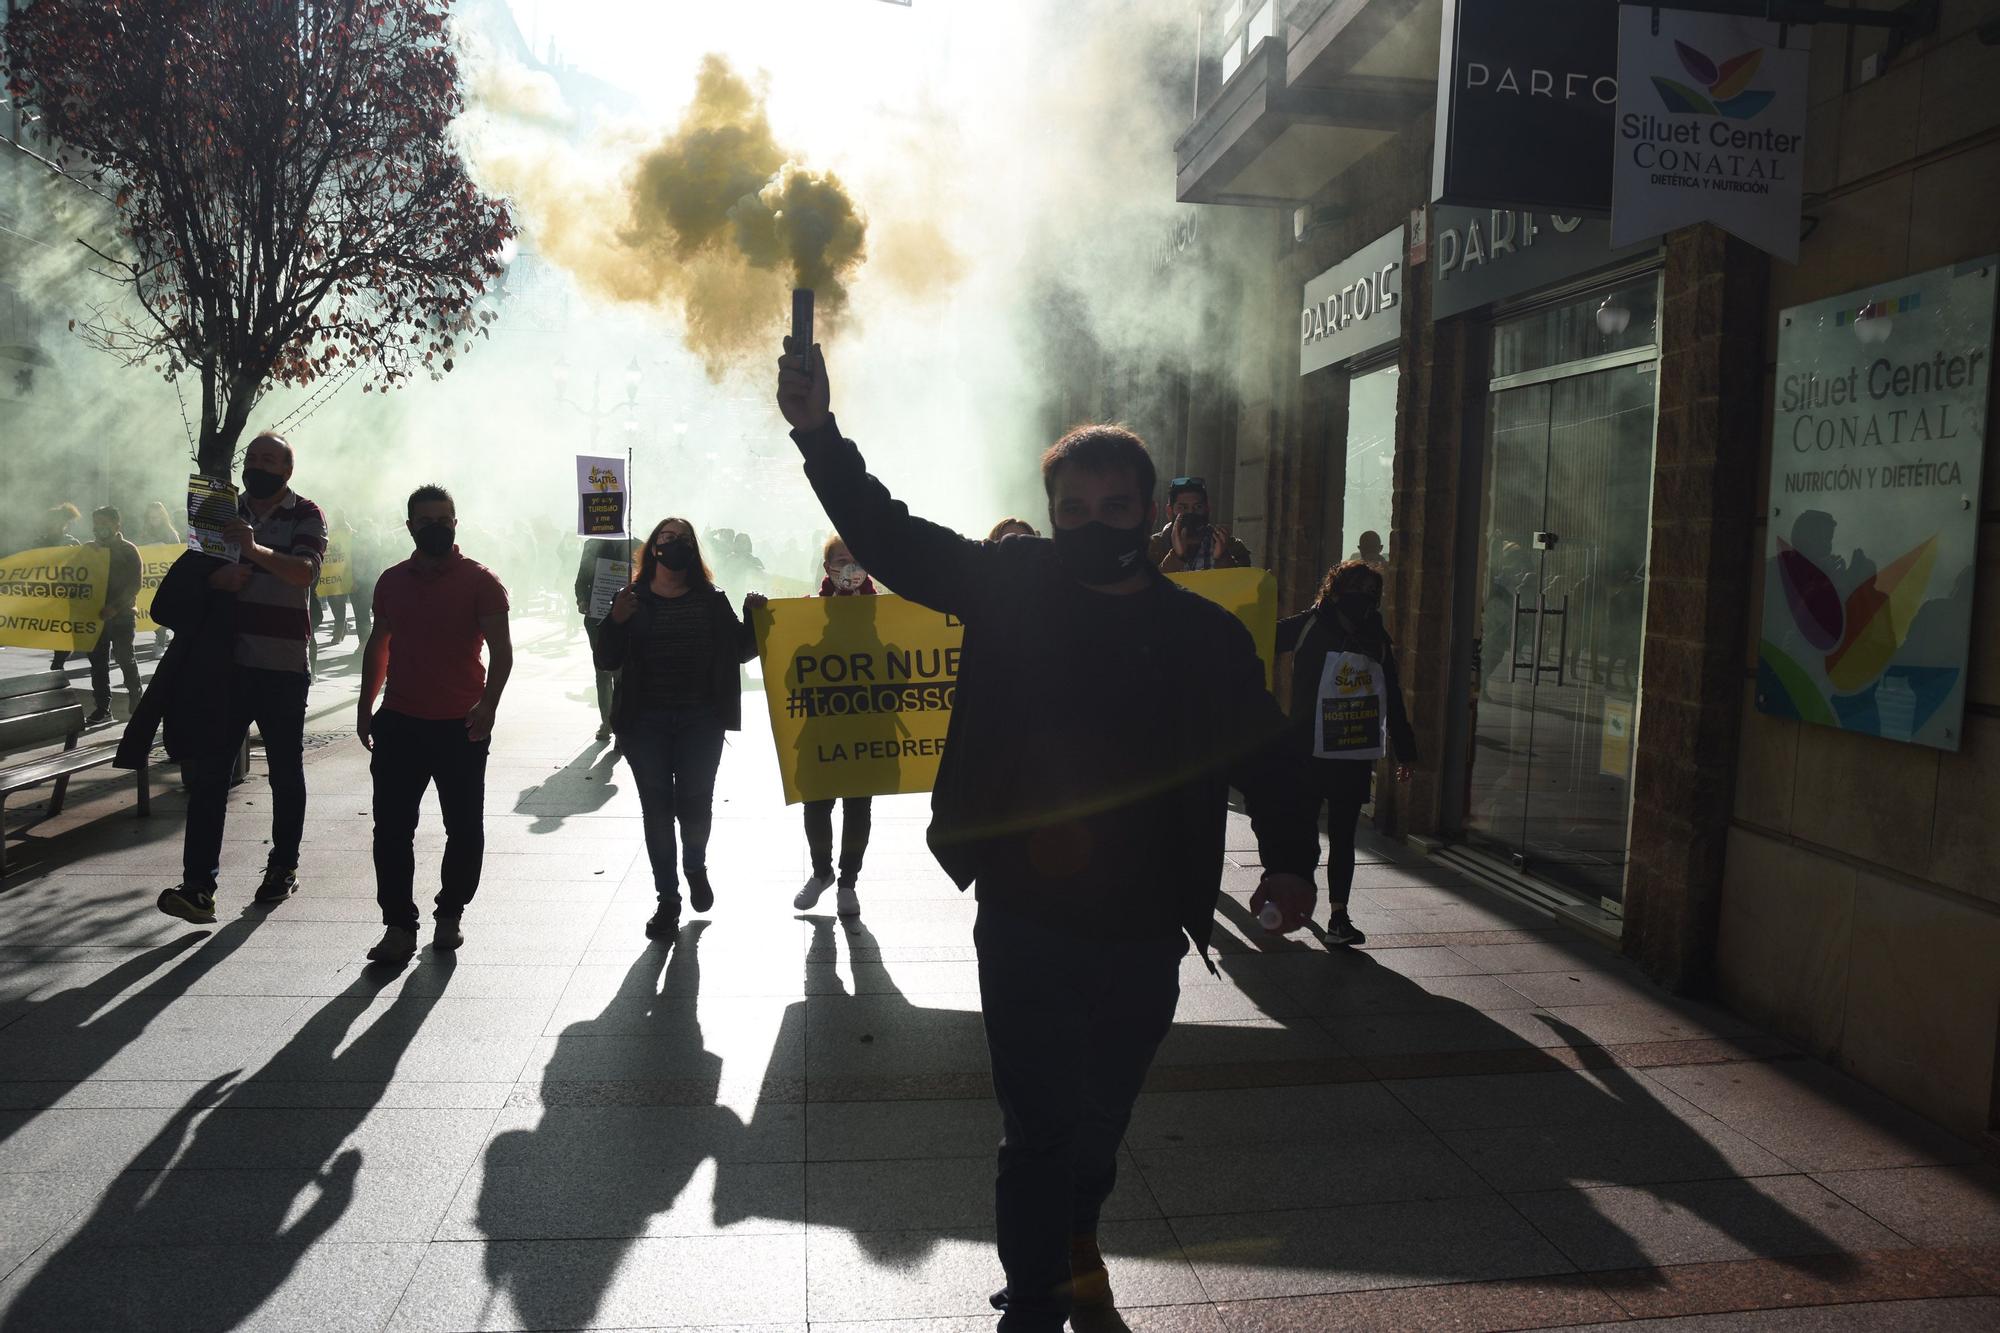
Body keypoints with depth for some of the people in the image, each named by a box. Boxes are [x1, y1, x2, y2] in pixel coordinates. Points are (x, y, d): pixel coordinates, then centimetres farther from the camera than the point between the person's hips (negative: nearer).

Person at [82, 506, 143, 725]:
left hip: (121, 616, -5)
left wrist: (115, 607, -20)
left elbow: (135, 584, -10)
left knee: (126, 660, 2)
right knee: (97, 662, 6)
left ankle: (135, 705, 11)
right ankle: (102, 708, 12)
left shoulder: (128, 550, -4)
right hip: (96, 615, 5)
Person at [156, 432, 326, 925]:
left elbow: (306, 572, -18)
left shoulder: (306, 515, -1)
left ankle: (283, 868, 24)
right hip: (228, 662, 4)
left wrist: (256, 550, -34)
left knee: (286, 772, 9)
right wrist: (218, 578, -7)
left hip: (283, 667, -4)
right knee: (207, 770, -5)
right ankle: (198, 887, -7)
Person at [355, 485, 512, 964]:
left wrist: (488, 703, -24)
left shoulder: (480, 581, -5)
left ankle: (450, 914, 23)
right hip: (399, 723, 3)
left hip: (462, 726, -3)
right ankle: (399, 925, 6)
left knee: (464, 828, 6)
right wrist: (365, 706, 16)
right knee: (392, 829, 0)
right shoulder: (392, 581, 10)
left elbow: (501, 651, -9)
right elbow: (378, 646, 19)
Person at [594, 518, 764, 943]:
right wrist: (616, 621, -16)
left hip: (701, 721, 0)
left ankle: (696, 868, 36)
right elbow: (605, 661, 0)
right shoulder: (632, 599, 3)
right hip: (645, 722, 0)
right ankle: (667, 900, 15)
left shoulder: (712, 600, 4)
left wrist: (752, 618, -10)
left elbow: (739, 652, 6)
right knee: (656, 808, 4)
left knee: (696, 803, 4)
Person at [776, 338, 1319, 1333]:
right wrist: (818, 432, -12)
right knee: (1040, 1129, 2)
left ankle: (1075, 1244, 49)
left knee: (1100, 1122, 20)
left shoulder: (1205, 635, -1)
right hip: (1024, 923, -2)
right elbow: (888, 536, -3)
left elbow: (1268, 759, 5)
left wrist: (1289, 858, -9)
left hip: (1140, 935, 2)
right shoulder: (1010, 587, -2)